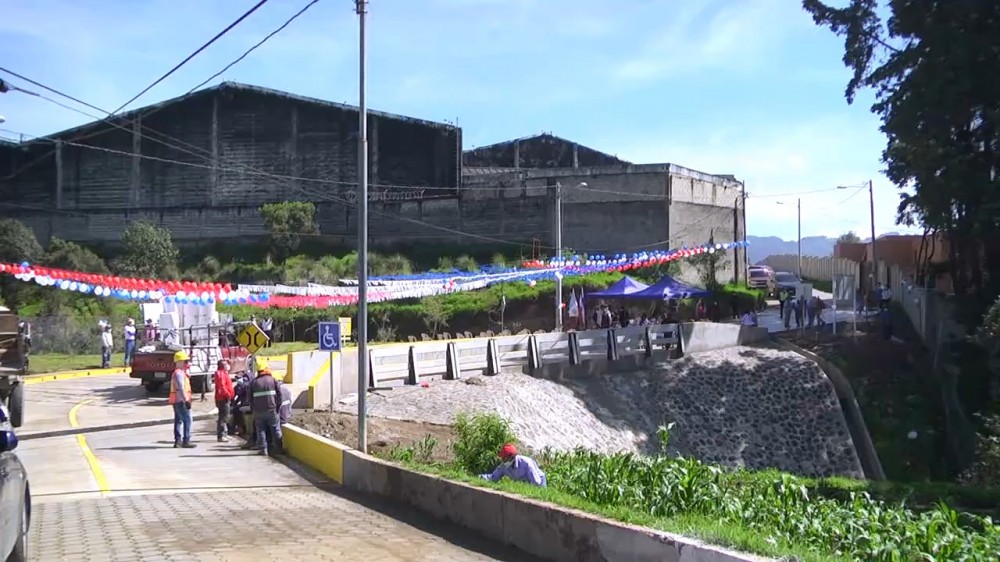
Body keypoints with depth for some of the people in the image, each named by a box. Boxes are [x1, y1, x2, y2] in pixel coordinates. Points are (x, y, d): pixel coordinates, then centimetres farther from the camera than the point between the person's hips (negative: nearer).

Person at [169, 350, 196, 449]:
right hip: (181, 400, -11)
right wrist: (186, 400, -24)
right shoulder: (179, 373, -13)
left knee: (178, 420, 11)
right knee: (187, 420, -11)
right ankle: (186, 441, -13)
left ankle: (178, 440, 14)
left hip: (176, 401, 11)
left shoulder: (180, 372, 20)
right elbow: (181, 388, -21)